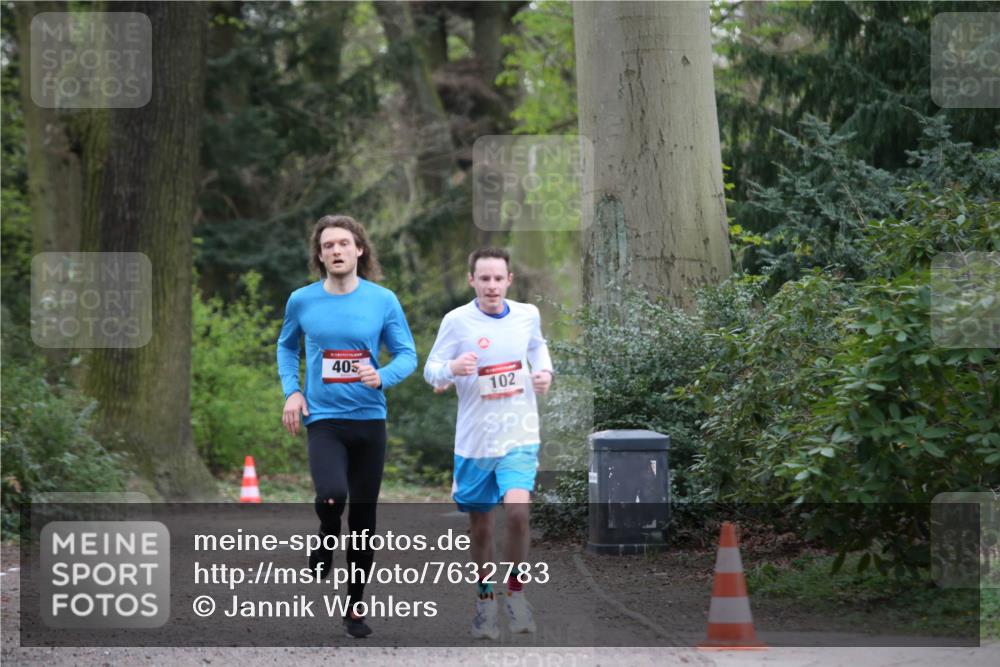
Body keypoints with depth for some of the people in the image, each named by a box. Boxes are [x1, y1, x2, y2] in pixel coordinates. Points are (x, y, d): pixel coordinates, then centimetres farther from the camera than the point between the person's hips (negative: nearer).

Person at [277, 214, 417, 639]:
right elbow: (286, 346, 19)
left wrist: (382, 377, -18)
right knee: (332, 495, -28)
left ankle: (354, 607, 21)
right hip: (324, 418, -1)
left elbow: (407, 354, 3)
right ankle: (327, 538, 7)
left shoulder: (382, 301, -2)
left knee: (364, 517, 8)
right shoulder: (302, 301, 0)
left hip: (369, 418, 1)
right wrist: (291, 390, 4)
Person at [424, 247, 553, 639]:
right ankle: (485, 600, 29)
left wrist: (544, 371, 4)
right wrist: (451, 369, -25)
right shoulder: (456, 321, -8)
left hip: (520, 435, 0)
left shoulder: (528, 315, 1)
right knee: (480, 525, 9)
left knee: (517, 509, -21)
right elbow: (431, 371, -3)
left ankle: (515, 592, -2)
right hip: (474, 440, 0)